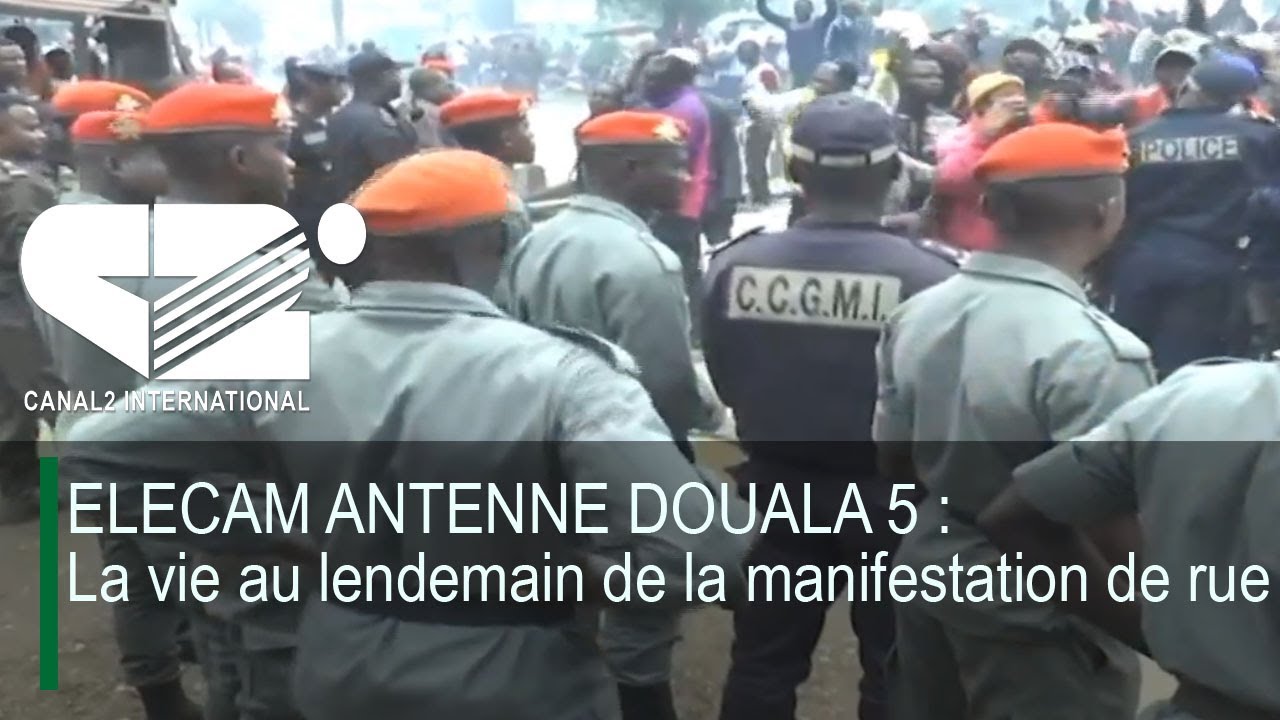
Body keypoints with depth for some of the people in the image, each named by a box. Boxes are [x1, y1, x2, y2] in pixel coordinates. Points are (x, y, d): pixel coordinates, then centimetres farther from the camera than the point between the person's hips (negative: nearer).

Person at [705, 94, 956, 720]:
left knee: (763, 662, 19)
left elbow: (725, 384, 0)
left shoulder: (734, 265, -13)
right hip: (892, 491, -2)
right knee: (895, 666, 18)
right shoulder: (928, 278, -22)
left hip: (775, 482, 3)